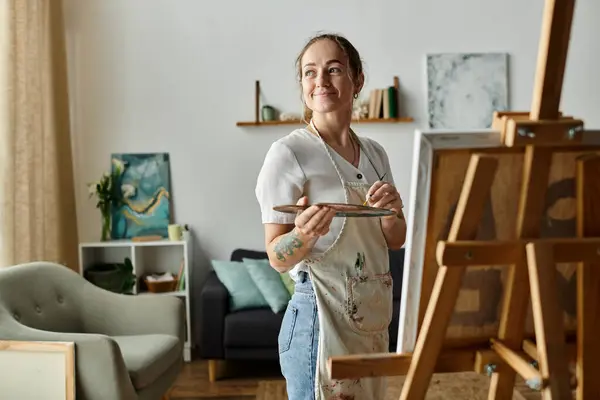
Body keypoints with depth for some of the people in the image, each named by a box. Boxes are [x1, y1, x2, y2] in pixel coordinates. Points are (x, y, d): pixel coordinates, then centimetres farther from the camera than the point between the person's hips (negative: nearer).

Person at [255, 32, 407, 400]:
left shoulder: (375, 152, 6)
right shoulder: (288, 152, -13)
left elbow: (396, 241, 11)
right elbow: (278, 258, -12)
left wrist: (392, 210, -10)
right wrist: (305, 233, -33)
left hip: (374, 316, 7)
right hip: (321, 317, -6)